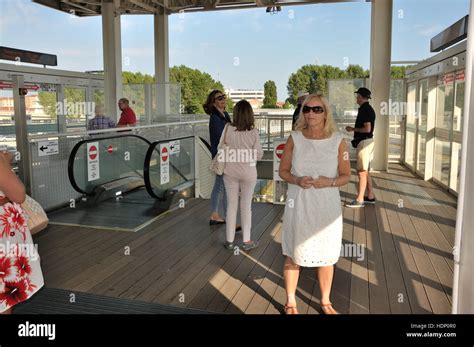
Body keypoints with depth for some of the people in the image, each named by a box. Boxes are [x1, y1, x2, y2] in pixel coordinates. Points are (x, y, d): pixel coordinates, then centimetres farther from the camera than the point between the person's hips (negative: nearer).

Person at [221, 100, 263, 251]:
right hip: (248, 173, -1)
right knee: (246, 206, 12)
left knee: (231, 204, 13)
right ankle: (246, 241, 20)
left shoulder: (228, 129, -11)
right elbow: (259, 155, -9)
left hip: (230, 172, 1)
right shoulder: (253, 132, -14)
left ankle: (230, 240, 21)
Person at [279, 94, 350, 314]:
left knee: (326, 257, 13)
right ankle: (290, 302, 30)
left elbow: (346, 176, 2)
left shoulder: (338, 141, -4)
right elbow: (283, 171, 4)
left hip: (327, 207, 0)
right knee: (293, 255, 10)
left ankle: (326, 302, 35)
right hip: (298, 206, 0)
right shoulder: (294, 139, -3)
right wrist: (297, 180, -17)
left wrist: (329, 182, -18)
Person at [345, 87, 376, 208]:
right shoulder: (368, 109, 15)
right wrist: (355, 129, 19)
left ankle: (359, 200, -2)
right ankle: (370, 196, 22)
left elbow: (367, 129, -23)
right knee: (364, 171, 16)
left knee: (362, 172, -7)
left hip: (364, 142, -10)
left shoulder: (365, 110, -16)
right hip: (367, 141, 10)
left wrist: (353, 129, -12)